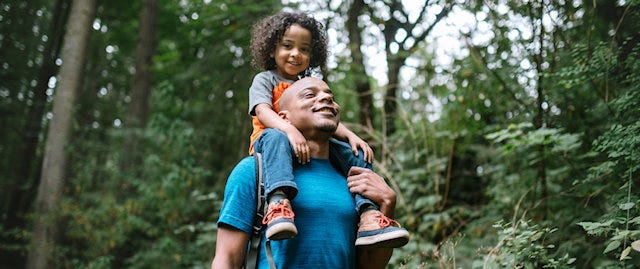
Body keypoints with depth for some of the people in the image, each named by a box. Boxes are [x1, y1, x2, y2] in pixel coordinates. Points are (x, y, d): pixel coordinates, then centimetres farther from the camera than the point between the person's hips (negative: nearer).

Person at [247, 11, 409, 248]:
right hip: (272, 142, -5)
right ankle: (278, 202, -60)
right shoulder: (265, 79, 9)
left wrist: (351, 136, -7)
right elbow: (263, 112, -11)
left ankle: (368, 217, -28)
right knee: (275, 137, -39)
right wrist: (290, 130, -32)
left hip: (310, 147, 5)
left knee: (354, 153, -13)